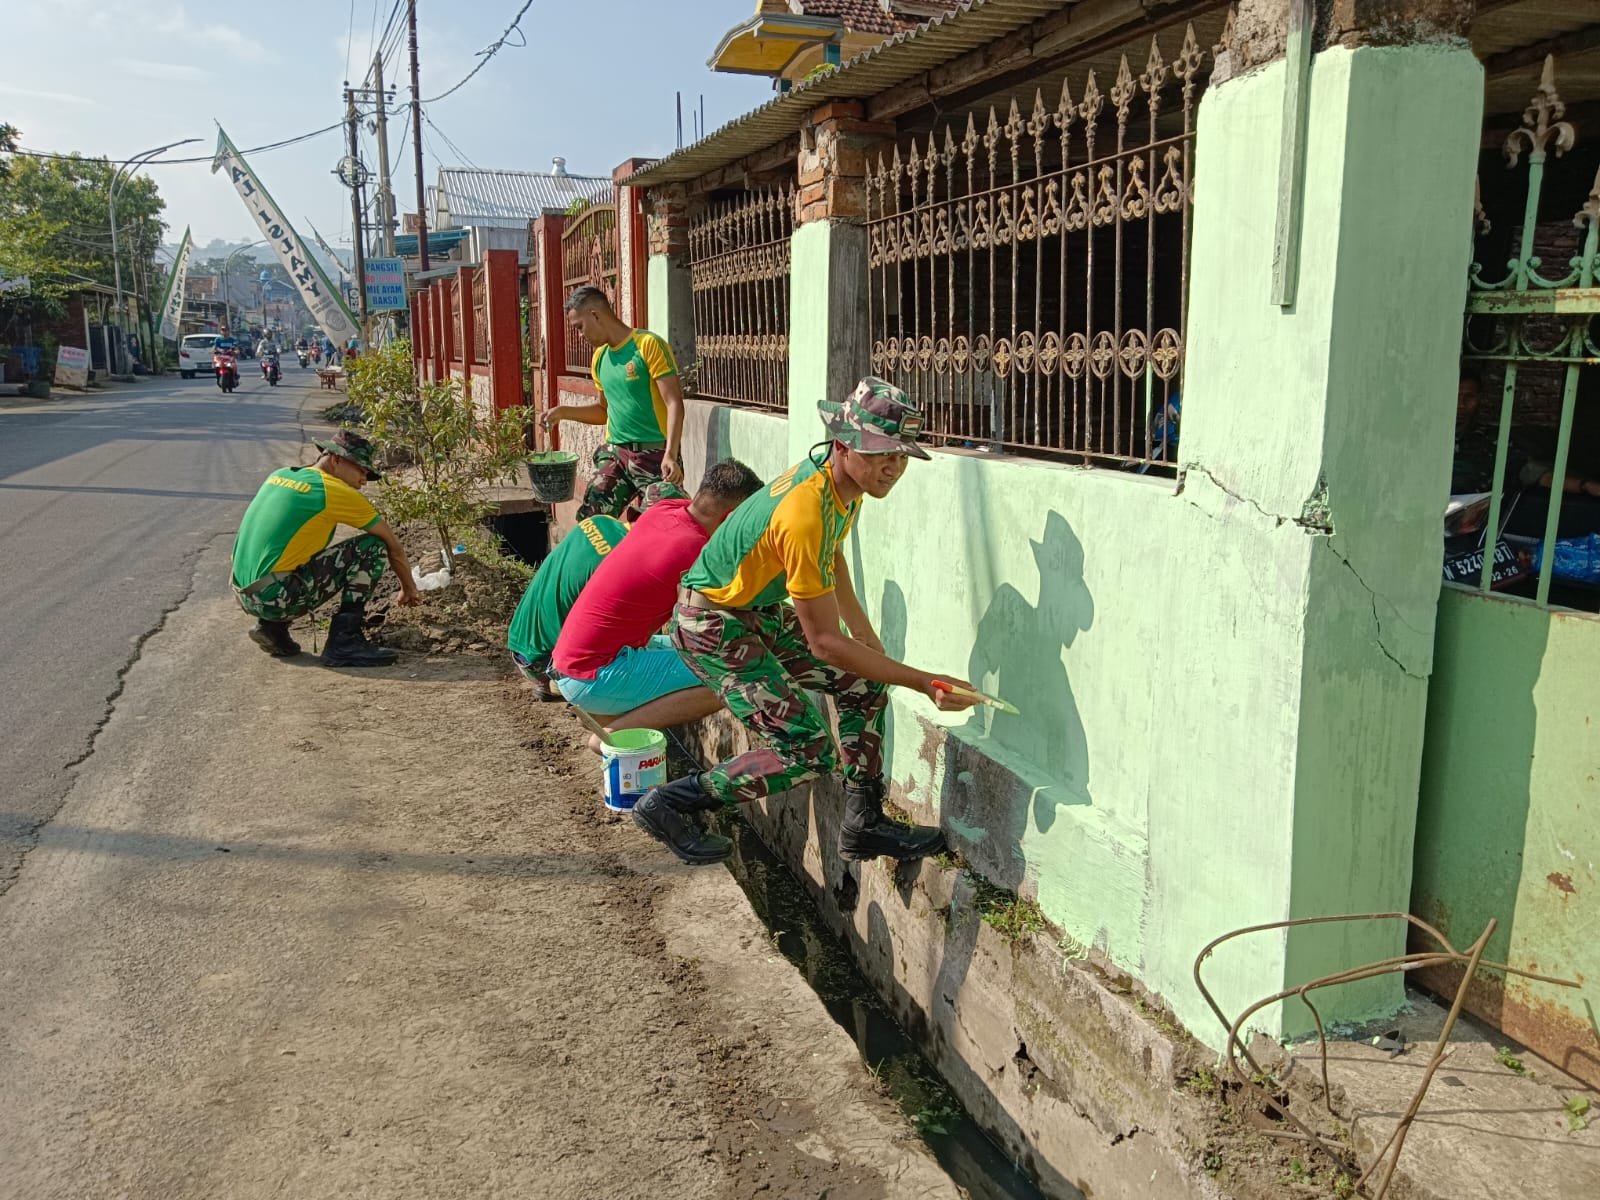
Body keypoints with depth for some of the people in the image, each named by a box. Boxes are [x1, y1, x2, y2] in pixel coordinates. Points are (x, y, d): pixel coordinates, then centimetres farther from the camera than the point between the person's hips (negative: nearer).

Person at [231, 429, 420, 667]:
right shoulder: (338, 492, -4)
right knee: (373, 548, -4)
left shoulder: (279, 476, 16)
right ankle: (344, 643, -4)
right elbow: (393, 545, 5)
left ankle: (271, 627, 16)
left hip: (242, 594, 8)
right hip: (275, 598, -8)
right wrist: (409, 588, 21)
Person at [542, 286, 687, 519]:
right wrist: (564, 412, 12)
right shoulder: (600, 358, 14)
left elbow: (674, 403, -14)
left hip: (655, 456, -7)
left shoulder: (648, 345, -8)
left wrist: (670, 455, -25)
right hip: (614, 454, 7)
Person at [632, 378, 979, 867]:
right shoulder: (806, 515, -34)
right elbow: (823, 642, -30)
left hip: (762, 610, 10)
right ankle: (669, 805, -2)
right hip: (714, 623, -10)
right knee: (807, 751, -15)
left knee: (864, 684, 6)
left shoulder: (843, 478, -4)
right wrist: (924, 683, -30)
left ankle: (863, 824, 15)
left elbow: (831, 556, 18)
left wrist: (864, 631, 18)